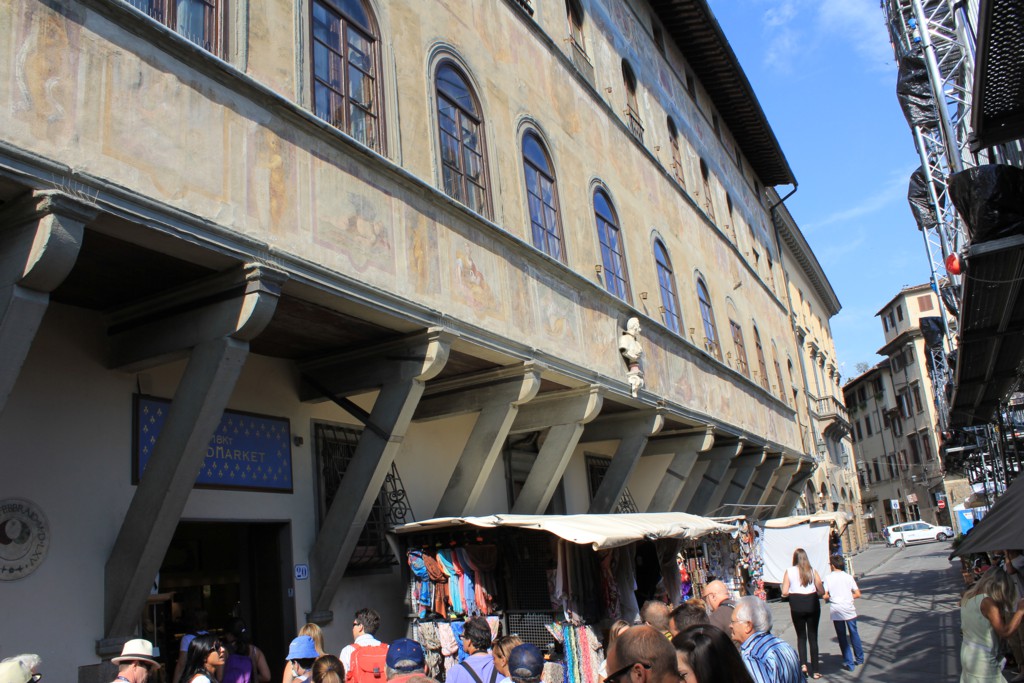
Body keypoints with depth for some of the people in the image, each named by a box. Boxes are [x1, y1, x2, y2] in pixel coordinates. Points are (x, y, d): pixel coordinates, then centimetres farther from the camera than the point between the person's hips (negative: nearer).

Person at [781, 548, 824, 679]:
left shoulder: (789, 571, -3)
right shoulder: (812, 571, -1)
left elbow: (784, 593, -7)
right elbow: (822, 591, -1)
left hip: (797, 606, -1)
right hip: (812, 604, 1)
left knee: (801, 636, 15)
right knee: (813, 637, 9)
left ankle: (803, 664, -2)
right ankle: (815, 670, 11)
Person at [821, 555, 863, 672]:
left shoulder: (827, 578, -4)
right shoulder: (848, 577, -1)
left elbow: (825, 596, -8)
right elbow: (857, 594, -2)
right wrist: (848, 597, 14)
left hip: (836, 611, -1)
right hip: (849, 610, 1)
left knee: (842, 637, 7)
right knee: (854, 634, 18)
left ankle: (849, 663, 7)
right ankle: (859, 659, 30)